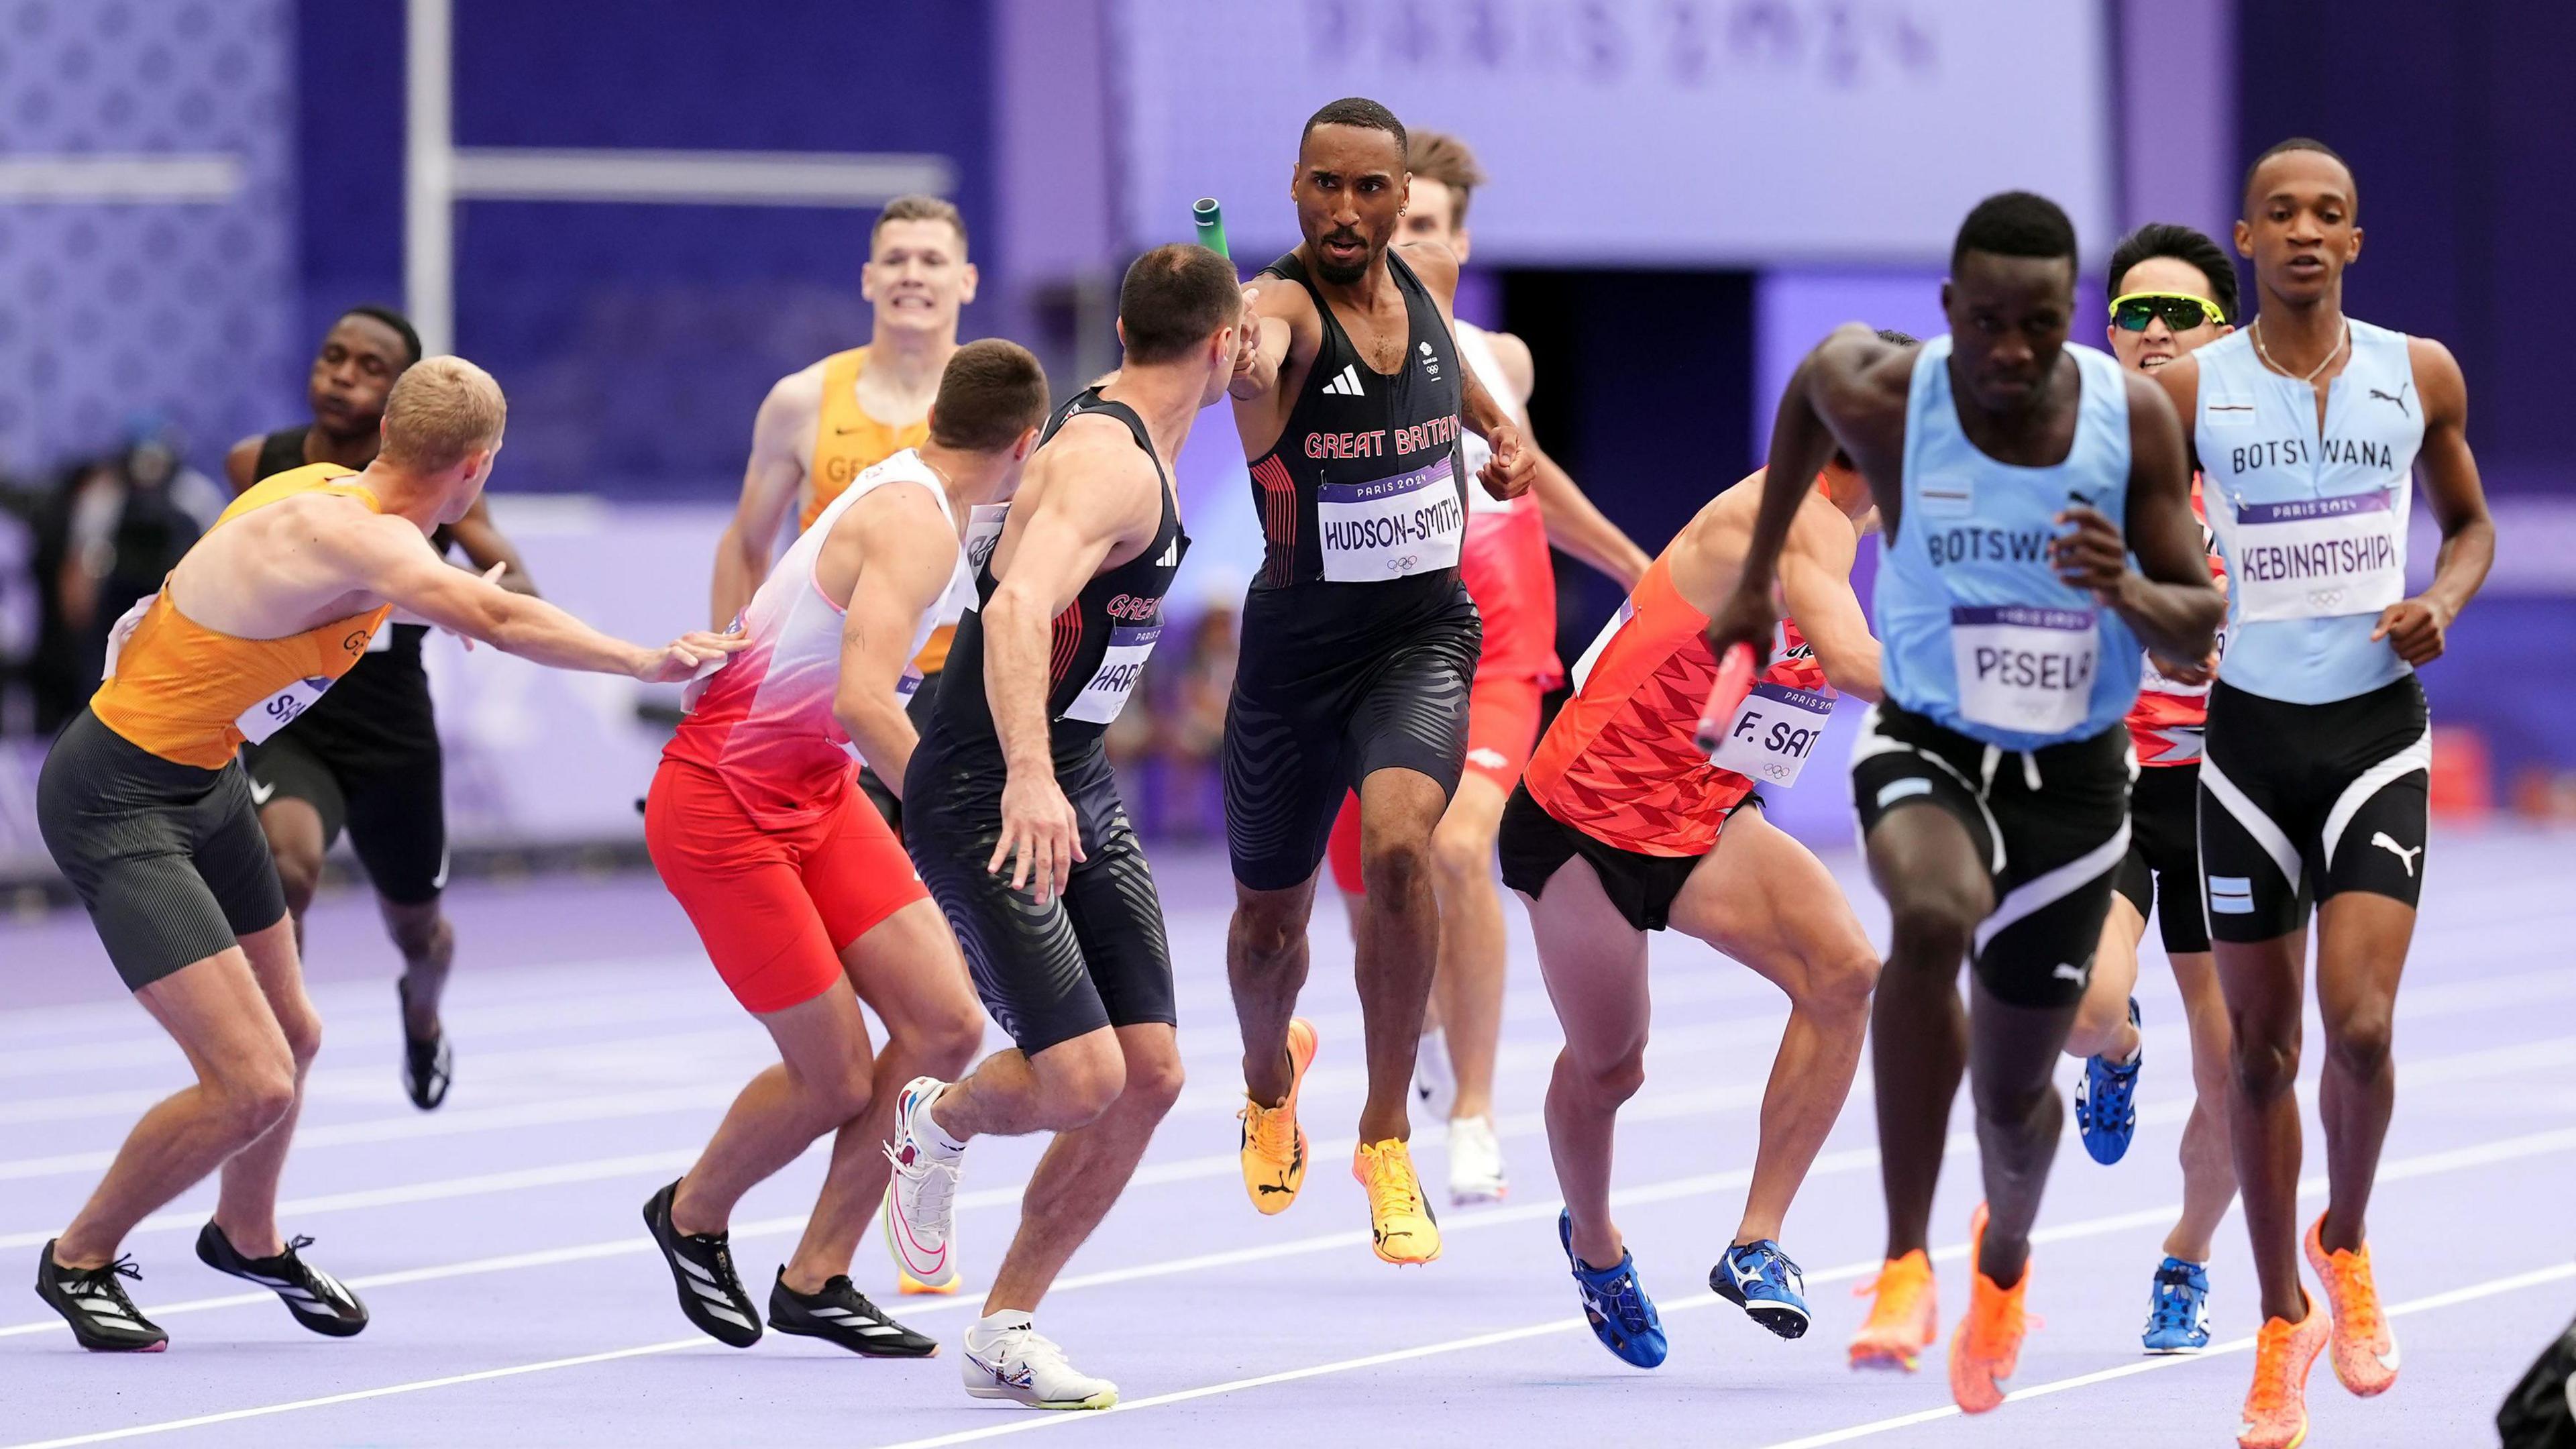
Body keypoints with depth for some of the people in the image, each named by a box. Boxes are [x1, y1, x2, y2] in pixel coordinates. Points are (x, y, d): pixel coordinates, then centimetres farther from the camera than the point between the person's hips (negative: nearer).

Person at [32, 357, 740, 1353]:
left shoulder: (327, 490, -2)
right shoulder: (352, 535, -29)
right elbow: (498, 619, -43)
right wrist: (650, 661, -42)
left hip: (204, 783, 10)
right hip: (118, 807, -10)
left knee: (290, 1038, 22)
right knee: (252, 1085, -13)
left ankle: (246, 1235, 48)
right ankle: (79, 1260, 8)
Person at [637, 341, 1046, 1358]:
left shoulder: (919, 500, 9)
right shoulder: (916, 527, -22)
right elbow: (862, 701, -35)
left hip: (817, 793, 9)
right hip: (723, 807, -9)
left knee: (945, 1027, -3)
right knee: (839, 1083, -4)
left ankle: (814, 1282, 10)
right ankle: (693, 1217, 27)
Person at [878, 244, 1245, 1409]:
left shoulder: (1126, 440, 10)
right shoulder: (1111, 466, -22)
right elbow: (1017, 610, -38)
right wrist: (1028, 778, -51)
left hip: (1076, 790, 10)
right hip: (988, 801, -10)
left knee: (1149, 1074, 1)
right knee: (1079, 1078, -18)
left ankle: (1004, 1333, 11)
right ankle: (939, 1122, 16)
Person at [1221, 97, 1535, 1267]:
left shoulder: (1429, 275, -2)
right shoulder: (1285, 306, -19)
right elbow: (1252, 350, -47)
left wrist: (1501, 425, 11)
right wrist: (1242, 360, -69)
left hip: (1423, 634, 2)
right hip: (1295, 645, -2)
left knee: (1397, 848, -27)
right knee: (1270, 919, 14)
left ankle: (1385, 1139, -13)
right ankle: (1271, 1082, 51)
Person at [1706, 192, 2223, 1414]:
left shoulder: (2134, 418, -14)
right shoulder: (1884, 399, -16)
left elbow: (2198, 633, -9)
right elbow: (1814, 370, 9)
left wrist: (2129, 592, -32)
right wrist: (1758, 573, 16)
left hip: (2072, 770, 2)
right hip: (1926, 743, -2)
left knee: (2015, 1086, 13)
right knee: (1932, 916, -38)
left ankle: (2005, 1258, 52)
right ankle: (1906, 1258, -28)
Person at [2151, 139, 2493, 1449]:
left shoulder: (2418, 375, 1)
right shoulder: (2189, 391, -3)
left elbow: (2470, 522, 15)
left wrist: (2442, 600, -5)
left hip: (2378, 733, 0)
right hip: (2251, 736, 0)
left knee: (2358, 1025, -16)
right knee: (2260, 1046, 5)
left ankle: (2346, 1247, 13)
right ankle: (2282, 1321, 21)